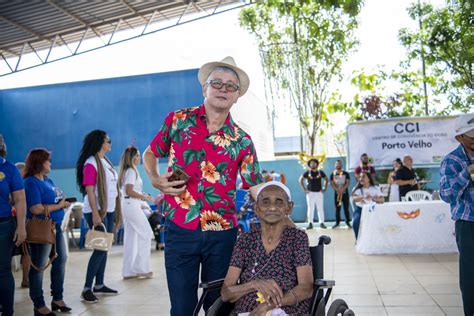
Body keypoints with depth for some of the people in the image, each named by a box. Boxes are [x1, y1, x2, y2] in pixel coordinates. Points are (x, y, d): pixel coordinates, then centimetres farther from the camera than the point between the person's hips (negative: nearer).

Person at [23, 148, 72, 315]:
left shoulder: (48, 181, 13)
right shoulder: (31, 183, -14)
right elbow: (36, 209, -24)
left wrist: (63, 202, 0)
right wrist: (59, 206, -14)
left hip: (56, 226, 9)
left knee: (60, 260, 14)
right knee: (38, 266, 3)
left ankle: (57, 298, 28)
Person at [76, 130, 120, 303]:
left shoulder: (105, 161, 13)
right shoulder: (91, 163, -12)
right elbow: (89, 190, -17)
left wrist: (114, 210, 15)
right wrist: (95, 214, -22)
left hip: (109, 210, 8)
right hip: (97, 211, -8)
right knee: (100, 248, -8)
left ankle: (99, 285, 20)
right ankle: (87, 289, 1)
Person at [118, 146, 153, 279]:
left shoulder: (126, 171, 17)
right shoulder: (131, 171, -11)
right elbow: (129, 191, -19)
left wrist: (142, 196, 15)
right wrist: (145, 197, -11)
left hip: (126, 205, 9)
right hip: (132, 205, -9)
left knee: (130, 237, 10)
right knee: (146, 234, -2)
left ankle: (128, 271, 14)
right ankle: (141, 267, 2)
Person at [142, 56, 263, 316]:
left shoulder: (242, 141, 3)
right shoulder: (178, 120, 3)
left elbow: (257, 188, 1)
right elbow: (149, 153, 15)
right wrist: (155, 180, -4)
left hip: (222, 234, 1)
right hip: (180, 230, -1)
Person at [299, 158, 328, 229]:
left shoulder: (320, 172, 4)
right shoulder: (307, 173, 0)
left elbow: (326, 179, 17)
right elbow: (301, 180, 6)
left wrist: (324, 188, 7)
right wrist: (304, 189, 0)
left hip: (319, 193, 1)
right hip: (310, 193, -1)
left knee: (320, 208, 3)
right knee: (310, 208, 1)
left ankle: (321, 222, 9)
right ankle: (310, 223, 5)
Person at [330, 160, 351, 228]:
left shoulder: (346, 173, 2)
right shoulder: (332, 174, 4)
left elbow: (348, 183, -6)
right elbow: (332, 183, -3)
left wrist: (342, 189, -21)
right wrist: (337, 190, -19)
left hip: (345, 193, -1)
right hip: (337, 193, 1)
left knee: (346, 208, 0)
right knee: (337, 208, 4)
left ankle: (348, 222, 7)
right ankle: (337, 222, 12)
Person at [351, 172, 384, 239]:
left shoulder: (375, 189, 5)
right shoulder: (357, 189, -2)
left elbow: (382, 199, -3)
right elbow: (354, 198, -21)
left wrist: (377, 199, -28)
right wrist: (364, 197, -41)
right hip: (360, 210, -1)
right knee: (356, 223, -29)